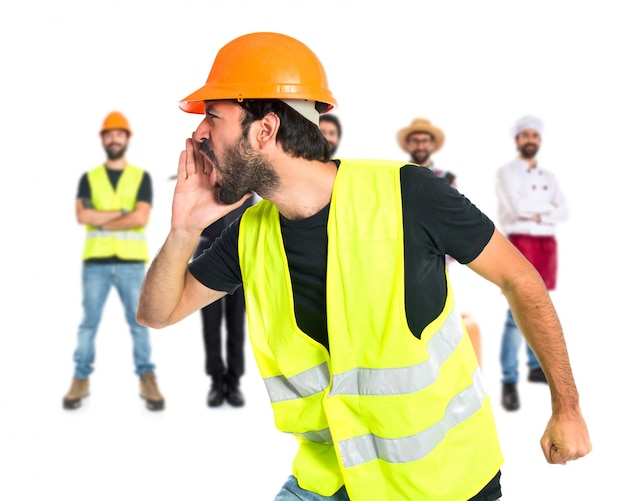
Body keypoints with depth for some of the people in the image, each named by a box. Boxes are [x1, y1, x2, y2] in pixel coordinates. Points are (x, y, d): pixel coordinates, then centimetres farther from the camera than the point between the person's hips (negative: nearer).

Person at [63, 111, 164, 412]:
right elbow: (82, 216, -7)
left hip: (131, 262, -1)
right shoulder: (89, 178, 10)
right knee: (89, 322, 3)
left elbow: (141, 218, -8)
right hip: (96, 261, 1)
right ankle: (81, 380, 9)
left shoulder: (141, 177, 6)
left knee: (139, 322, 1)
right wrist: (122, 212, -9)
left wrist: (102, 221, -6)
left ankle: (147, 381, 5)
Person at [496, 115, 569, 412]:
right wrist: (548, 206, -4)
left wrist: (537, 214, -11)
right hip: (520, 242, -6)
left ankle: (536, 366, 24)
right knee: (518, 313, -11)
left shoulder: (549, 177, 15)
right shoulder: (506, 173, -2)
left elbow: (564, 212, 4)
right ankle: (509, 381, -10)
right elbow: (516, 206, -18)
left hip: (547, 243, 6)